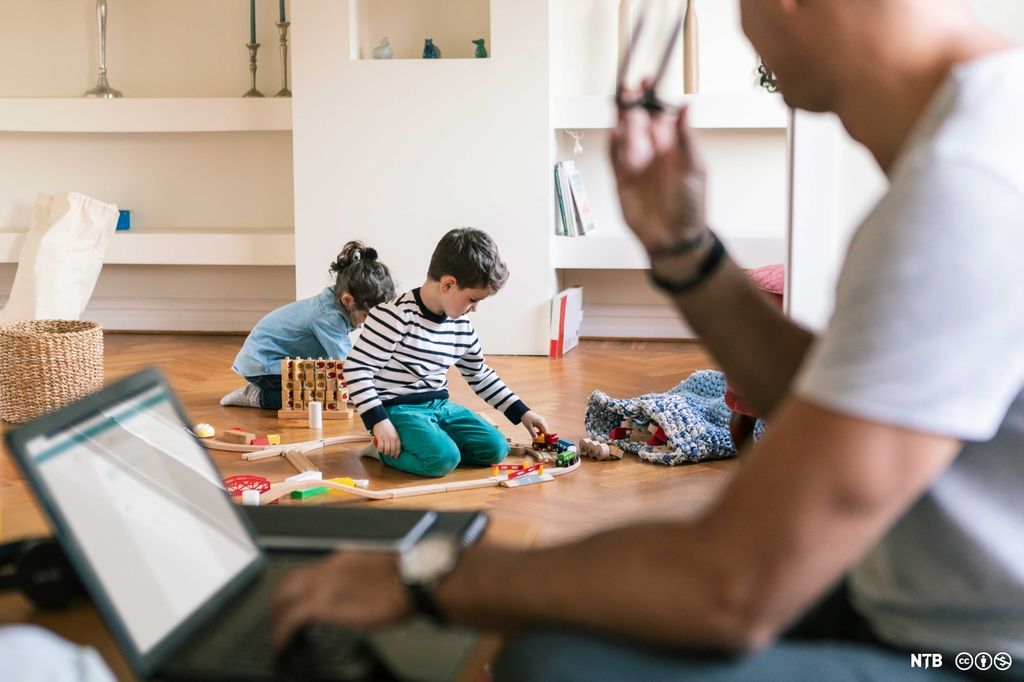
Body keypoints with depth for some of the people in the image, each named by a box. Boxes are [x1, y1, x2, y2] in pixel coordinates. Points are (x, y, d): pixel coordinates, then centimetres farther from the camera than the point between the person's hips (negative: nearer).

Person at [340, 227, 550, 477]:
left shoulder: (462, 326, 6)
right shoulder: (395, 316, -18)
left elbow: (479, 375, 21)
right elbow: (357, 368, -18)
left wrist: (522, 413, 18)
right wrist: (379, 422, -24)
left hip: (440, 406, 8)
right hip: (398, 409, -7)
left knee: (495, 448, -8)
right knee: (443, 458, -30)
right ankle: (384, 447, -5)